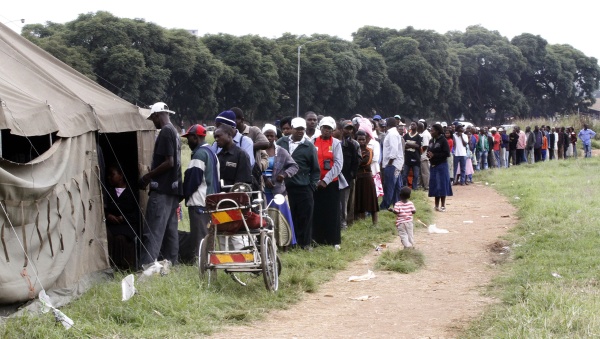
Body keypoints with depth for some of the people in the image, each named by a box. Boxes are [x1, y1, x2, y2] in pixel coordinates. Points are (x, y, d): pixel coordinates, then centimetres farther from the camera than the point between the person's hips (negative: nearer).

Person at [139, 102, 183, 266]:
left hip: (162, 190, -10)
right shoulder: (174, 132, 17)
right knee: (170, 229, 11)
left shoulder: (165, 132, -12)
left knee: (153, 230, -13)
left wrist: (148, 176, -12)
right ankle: (171, 264, 14)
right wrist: (151, 175, 18)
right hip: (174, 188, 10)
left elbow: (169, 162, -19)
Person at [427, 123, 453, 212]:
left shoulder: (443, 140, -10)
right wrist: (429, 154, -4)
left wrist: (434, 155, -17)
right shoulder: (431, 141, 11)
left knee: (442, 185, -3)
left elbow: (447, 153, -15)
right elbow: (429, 151, 20)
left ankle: (443, 205, 3)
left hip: (441, 165, -7)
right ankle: (437, 205, 16)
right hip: (433, 165, 7)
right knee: (435, 185, 9)